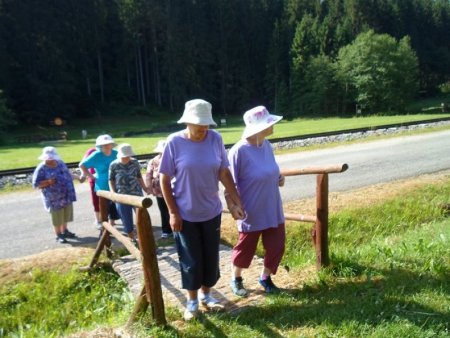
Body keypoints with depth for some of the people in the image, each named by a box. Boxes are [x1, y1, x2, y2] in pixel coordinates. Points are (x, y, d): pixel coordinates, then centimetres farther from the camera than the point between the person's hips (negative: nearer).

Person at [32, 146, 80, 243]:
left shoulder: (60, 163, 5)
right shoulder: (41, 169, -15)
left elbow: (67, 174, 21)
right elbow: (36, 185, -16)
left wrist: (76, 176, 13)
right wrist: (48, 182, -27)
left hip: (67, 196, 6)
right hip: (54, 198, -6)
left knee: (66, 214, 18)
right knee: (57, 217, 6)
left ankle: (64, 231, 36)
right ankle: (58, 235, 22)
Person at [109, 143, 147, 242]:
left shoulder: (135, 162, -2)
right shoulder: (114, 165, -5)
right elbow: (111, 180, 4)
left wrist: (145, 188, 12)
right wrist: (113, 193, -8)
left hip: (137, 194, 1)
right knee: (127, 220, 9)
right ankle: (132, 239, 27)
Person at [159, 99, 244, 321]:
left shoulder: (215, 138, -6)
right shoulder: (174, 142, -13)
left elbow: (224, 173, -1)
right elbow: (164, 179, -9)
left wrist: (237, 201, -4)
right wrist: (173, 212, -11)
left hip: (211, 212, 3)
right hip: (185, 214, -3)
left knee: (210, 257, 16)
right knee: (190, 259, 10)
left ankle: (206, 294, 38)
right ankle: (192, 300, 31)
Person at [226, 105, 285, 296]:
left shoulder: (266, 145, -1)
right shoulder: (239, 151, -23)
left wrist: (278, 178, -4)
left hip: (273, 209, 6)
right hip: (252, 212, -6)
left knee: (276, 246, 13)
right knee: (245, 247, 12)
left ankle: (265, 277, 38)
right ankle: (236, 279, 38)